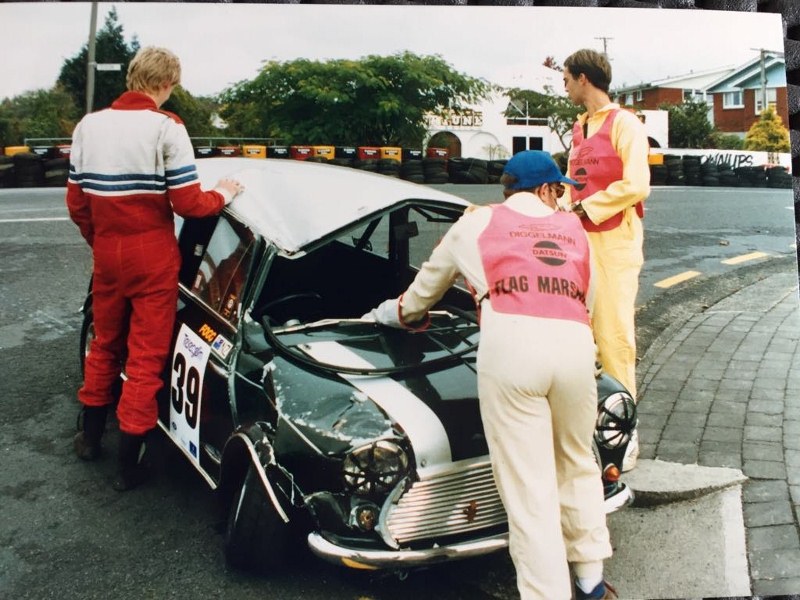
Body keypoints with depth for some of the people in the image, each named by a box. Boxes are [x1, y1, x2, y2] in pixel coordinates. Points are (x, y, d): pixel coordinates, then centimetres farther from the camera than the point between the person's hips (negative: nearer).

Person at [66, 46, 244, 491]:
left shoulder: (89, 124, 4)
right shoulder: (165, 126, -13)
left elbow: (77, 202, 6)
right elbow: (188, 204, -15)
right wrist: (224, 195, 3)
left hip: (107, 254, 5)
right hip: (153, 258, -5)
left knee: (104, 344, 22)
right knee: (146, 357, 4)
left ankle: (90, 436, 36)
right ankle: (129, 464, 11)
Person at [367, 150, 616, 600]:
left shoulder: (478, 223, 22)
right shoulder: (574, 229, 26)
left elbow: (431, 280, 35)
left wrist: (401, 312, 54)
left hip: (511, 347, -3)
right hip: (574, 347, 3)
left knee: (529, 487, 2)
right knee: (578, 465, 23)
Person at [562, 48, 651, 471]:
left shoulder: (624, 124, -6)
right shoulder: (580, 128, 19)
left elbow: (636, 185, -15)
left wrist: (584, 209, -11)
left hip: (614, 241, -7)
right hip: (580, 239, 8)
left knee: (613, 334, -6)